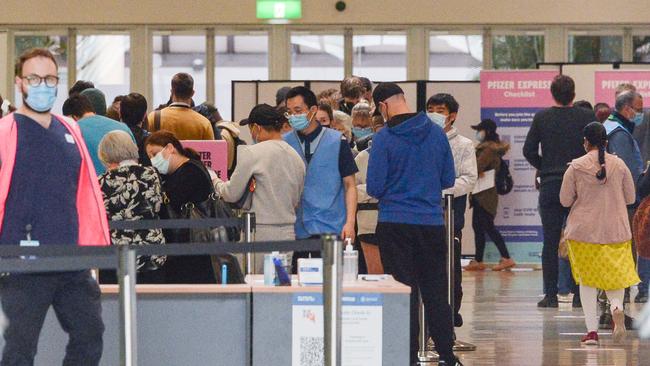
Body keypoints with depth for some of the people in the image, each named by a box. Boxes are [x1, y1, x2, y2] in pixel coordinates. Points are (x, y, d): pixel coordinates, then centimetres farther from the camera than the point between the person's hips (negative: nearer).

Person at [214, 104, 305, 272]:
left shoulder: (253, 153, -9)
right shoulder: (297, 157, 10)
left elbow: (232, 194, -3)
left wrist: (216, 182, 16)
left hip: (261, 233, -6)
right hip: (288, 233, 6)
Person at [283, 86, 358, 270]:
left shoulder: (337, 141, 2)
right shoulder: (284, 143, 7)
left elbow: (350, 185, 4)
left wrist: (350, 222, -7)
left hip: (331, 229, -2)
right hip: (295, 230, 2)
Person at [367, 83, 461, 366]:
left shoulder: (384, 138, -10)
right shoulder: (436, 133, 2)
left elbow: (374, 187, -10)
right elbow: (449, 179, 9)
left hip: (395, 224, -3)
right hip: (432, 222, 3)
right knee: (436, 290, 10)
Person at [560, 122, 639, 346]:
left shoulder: (576, 167, -9)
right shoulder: (619, 165, -3)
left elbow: (565, 200, -5)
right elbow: (630, 198, 5)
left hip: (584, 231, -1)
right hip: (616, 230, 1)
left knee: (587, 280, 8)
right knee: (615, 276, 14)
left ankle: (592, 329, 1)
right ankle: (617, 307, -17)